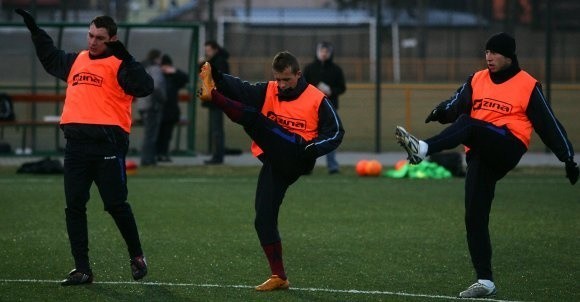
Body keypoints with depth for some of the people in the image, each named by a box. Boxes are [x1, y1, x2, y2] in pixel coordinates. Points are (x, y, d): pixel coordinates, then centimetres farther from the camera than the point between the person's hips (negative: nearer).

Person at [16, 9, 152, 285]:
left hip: (108, 145, -6)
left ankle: (136, 256, 19)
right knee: (74, 206, 2)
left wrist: (125, 58, -23)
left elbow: (144, 88, -18)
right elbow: (50, 56, 38)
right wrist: (33, 28, 38)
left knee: (116, 205, -3)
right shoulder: (76, 61, 18)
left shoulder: (118, 65, -2)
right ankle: (82, 269, 7)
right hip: (76, 144, 6)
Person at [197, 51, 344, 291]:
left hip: (296, 157, -6)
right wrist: (217, 78, -21)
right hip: (275, 164, 6)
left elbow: (336, 133, 3)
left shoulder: (317, 100, 1)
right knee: (263, 220, 0)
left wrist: (314, 148, -15)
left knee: (252, 118, -23)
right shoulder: (267, 92, 12)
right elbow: (240, 89, -3)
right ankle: (279, 277, 5)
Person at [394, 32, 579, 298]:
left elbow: (548, 124, 5)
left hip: (508, 146, -5)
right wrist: (442, 111, -21)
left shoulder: (528, 86, 5)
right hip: (481, 155, 5)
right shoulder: (477, 80, 17)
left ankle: (423, 149, -54)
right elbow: (457, 105, 3)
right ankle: (485, 281, 2)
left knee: (468, 124, -32)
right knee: (474, 217, -3)